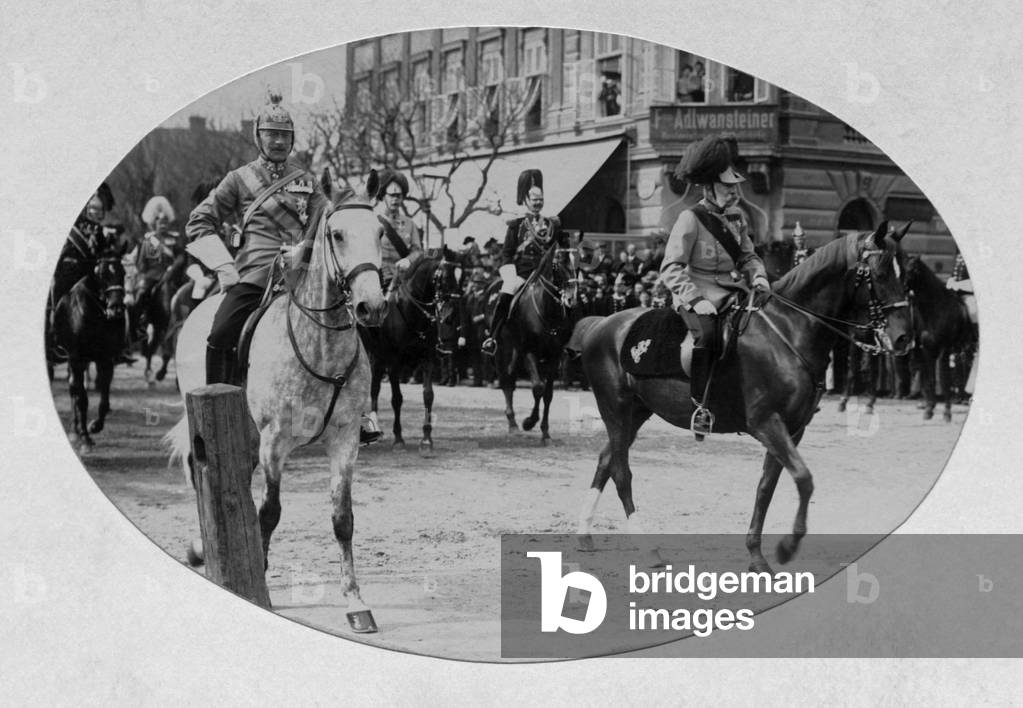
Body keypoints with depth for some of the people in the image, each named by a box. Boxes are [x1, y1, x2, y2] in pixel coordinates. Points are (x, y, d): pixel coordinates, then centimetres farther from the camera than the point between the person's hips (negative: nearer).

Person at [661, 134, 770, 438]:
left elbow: (748, 256, 24)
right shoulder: (691, 219, -7)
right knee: (707, 332, -35)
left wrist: (758, 275, 1)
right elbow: (671, 268, -11)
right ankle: (701, 405, -28)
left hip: (731, 292, 7)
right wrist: (695, 299, -22)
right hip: (699, 293, -7)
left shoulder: (737, 217, 14)